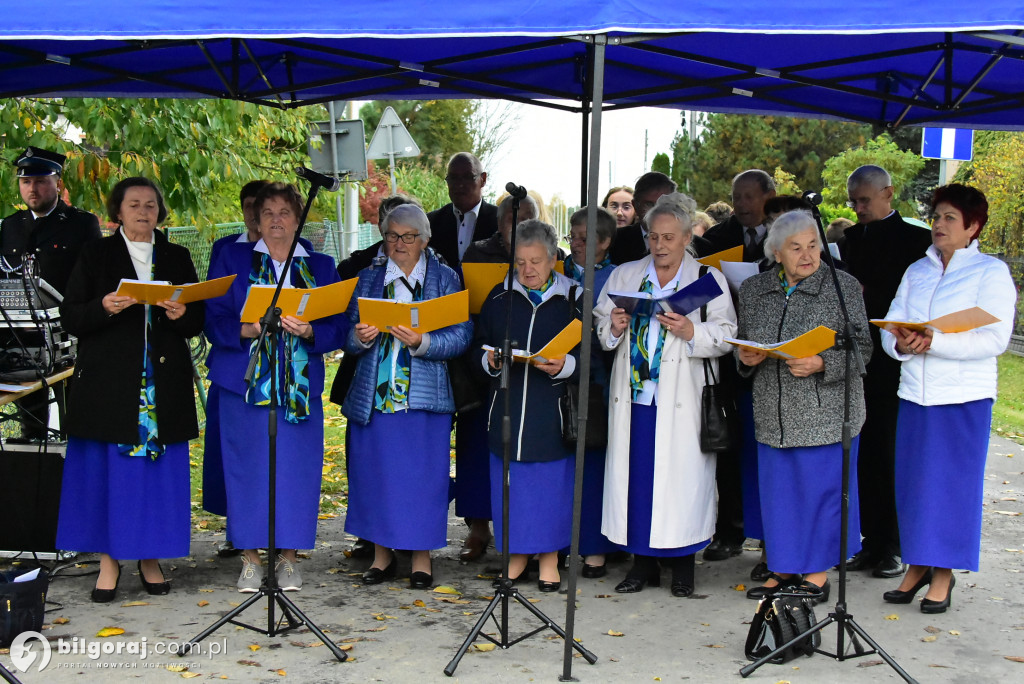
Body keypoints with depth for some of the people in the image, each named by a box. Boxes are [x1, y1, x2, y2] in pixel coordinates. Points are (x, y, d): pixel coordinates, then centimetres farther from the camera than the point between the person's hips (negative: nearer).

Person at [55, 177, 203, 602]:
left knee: (160, 469, 2)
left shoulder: (177, 258, 13)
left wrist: (182, 315, -9)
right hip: (108, 380, -2)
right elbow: (70, 318, 1)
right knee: (107, 468, -3)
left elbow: (197, 323, 13)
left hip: (164, 383, 2)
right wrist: (103, 308, -18)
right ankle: (108, 560, 6)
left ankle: (150, 557, 12)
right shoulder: (96, 255, 7)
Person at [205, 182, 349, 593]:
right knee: (248, 467, 0)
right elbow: (214, 319, 1)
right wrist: (246, 329, -18)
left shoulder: (321, 267, 12)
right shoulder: (232, 259, 9)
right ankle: (250, 557, 11)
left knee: (296, 467, 0)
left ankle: (287, 555, 13)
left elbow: (338, 325, 3)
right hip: (245, 381, -1)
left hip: (300, 385, 1)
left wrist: (308, 331, -17)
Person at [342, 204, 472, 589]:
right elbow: (348, 338, 9)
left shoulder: (445, 279, 5)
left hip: (424, 397, -2)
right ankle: (382, 554, 19)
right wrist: (359, 338, -14)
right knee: (375, 471, 5)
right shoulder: (369, 279, 13)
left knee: (421, 473, 0)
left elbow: (461, 336, -5)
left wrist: (422, 342, -22)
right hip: (373, 395, 3)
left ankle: (422, 557, 13)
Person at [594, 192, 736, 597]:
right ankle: (643, 563, 16)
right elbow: (599, 324, 14)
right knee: (635, 473, 4)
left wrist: (690, 331, -19)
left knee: (681, 474, -2)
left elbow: (726, 334, -3)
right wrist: (614, 327, -7)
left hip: (681, 401, -3)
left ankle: (683, 566, 11)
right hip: (634, 396, 3)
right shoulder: (624, 276, 15)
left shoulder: (708, 279, 6)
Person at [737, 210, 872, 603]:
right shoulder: (753, 289, 9)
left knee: (822, 488, 1)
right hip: (773, 415, 4)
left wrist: (823, 364, -20)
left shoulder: (843, 286, -3)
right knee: (778, 489, 9)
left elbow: (862, 349, -4)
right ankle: (784, 569, 24)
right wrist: (746, 358, -6)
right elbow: (743, 346, 17)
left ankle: (818, 574, 16)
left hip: (826, 413, -4)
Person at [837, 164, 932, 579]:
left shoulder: (915, 239, -3)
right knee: (865, 452, 8)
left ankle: (895, 546, 7)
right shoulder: (850, 238, 15)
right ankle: (873, 540, 17)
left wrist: (867, 295, -15)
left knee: (891, 452, -2)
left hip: (893, 362, -5)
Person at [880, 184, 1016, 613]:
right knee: (911, 481, 7)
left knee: (953, 482, 1)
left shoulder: (991, 272, -2)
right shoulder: (916, 272, 13)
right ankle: (917, 566, 21)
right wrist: (901, 344, -17)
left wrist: (933, 342, -23)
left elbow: (994, 338, -14)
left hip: (964, 397, -5)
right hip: (915, 393, 5)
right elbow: (891, 327, 6)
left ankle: (943, 575, 12)